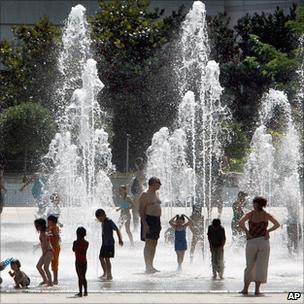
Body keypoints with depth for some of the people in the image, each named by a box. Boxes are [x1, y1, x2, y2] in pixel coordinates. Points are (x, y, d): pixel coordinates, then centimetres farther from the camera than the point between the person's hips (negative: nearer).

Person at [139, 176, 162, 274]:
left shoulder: (156, 193, 15)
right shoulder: (145, 195, -11)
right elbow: (141, 210, -14)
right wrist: (144, 224, -22)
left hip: (156, 220, 8)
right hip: (148, 219, -8)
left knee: (154, 244, 10)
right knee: (148, 243, -7)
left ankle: (151, 266, 16)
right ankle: (147, 267, -5)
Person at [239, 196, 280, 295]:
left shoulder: (250, 214, -2)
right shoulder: (266, 215, 2)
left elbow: (241, 223, -16)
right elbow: (277, 224, 2)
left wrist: (246, 232, -5)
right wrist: (268, 231, 4)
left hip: (251, 242, 0)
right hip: (263, 242, 0)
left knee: (249, 266, 12)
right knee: (261, 267, 3)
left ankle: (245, 289, 12)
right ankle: (257, 289, -3)